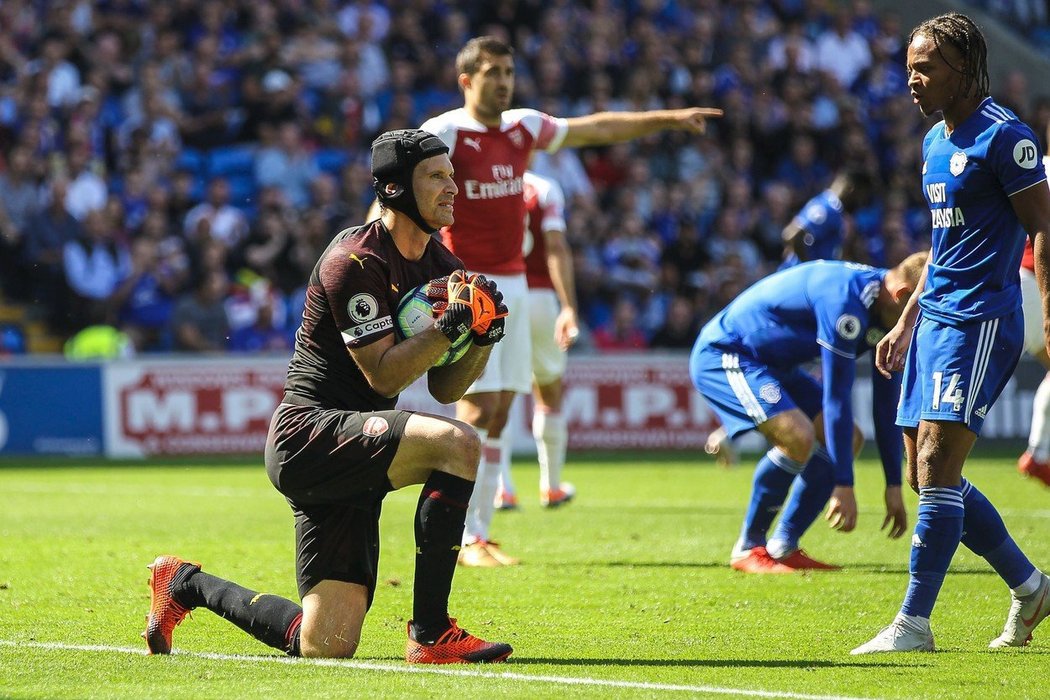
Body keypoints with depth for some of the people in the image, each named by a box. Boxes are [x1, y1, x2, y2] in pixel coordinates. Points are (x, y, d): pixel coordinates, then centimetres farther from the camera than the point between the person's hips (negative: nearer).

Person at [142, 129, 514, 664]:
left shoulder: (440, 266, 12)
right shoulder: (355, 261, -14)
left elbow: (445, 388, 13)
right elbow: (384, 375, -18)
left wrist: (482, 339, -4)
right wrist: (450, 326, -26)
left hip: (351, 450, 9)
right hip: (309, 433, -9)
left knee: (325, 646, 4)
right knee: (458, 443, -31)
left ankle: (186, 585, 28)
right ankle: (429, 634, -24)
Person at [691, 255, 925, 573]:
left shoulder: (883, 309, -1)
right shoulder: (845, 302, -31)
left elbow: (886, 403, 5)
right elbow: (836, 398, -30)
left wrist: (894, 486, 5)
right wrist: (843, 486, -28)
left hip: (773, 364, 10)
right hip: (722, 355, -10)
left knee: (847, 440, 2)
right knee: (798, 436, -29)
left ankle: (783, 548, 6)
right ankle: (749, 549, -12)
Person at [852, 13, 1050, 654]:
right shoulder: (936, 142, 17)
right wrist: (906, 322, 24)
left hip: (981, 323, -10)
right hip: (935, 318, 10)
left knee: (936, 470, -14)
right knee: (927, 475, 8)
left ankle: (914, 624, -11)